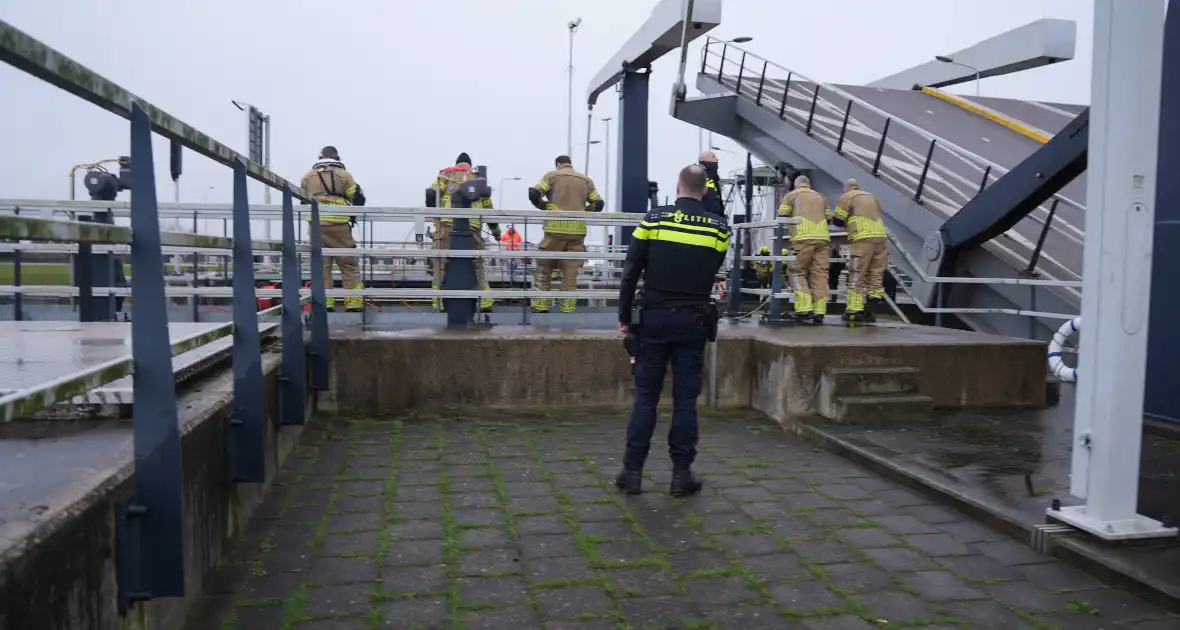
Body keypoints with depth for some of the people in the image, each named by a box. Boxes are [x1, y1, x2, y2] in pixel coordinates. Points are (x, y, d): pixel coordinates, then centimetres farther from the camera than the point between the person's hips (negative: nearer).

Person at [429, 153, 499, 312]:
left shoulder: (446, 174, 16)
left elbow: (432, 194, -1)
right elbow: (488, 208, 26)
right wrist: (496, 231, 36)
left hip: (447, 225, -2)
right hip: (472, 227, 2)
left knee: (440, 264, 3)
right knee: (478, 264, 15)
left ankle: (439, 305, -2)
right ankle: (486, 303, 9)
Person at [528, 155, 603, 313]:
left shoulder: (552, 175, 6)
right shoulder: (586, 180, 15)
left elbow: (533, 194, -4)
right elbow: (598, 204, 11)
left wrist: (545, 207, 11)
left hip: (556, 229, -2)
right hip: (578, 231, 3)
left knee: (544, 268, 9)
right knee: (571, 271, 6)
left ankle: (541, 306, 8)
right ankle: (568, 308, 5)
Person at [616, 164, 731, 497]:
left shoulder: (654, 219, -4)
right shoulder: (719, 227, 0)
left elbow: (631, 272, -5)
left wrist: (624, 316, 3)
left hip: (654, 318, 0)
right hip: (693, 321, 0)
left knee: (645, 396, 6)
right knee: (686, 398, 6)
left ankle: (632, 471, 10)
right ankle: (681, 473, 11)